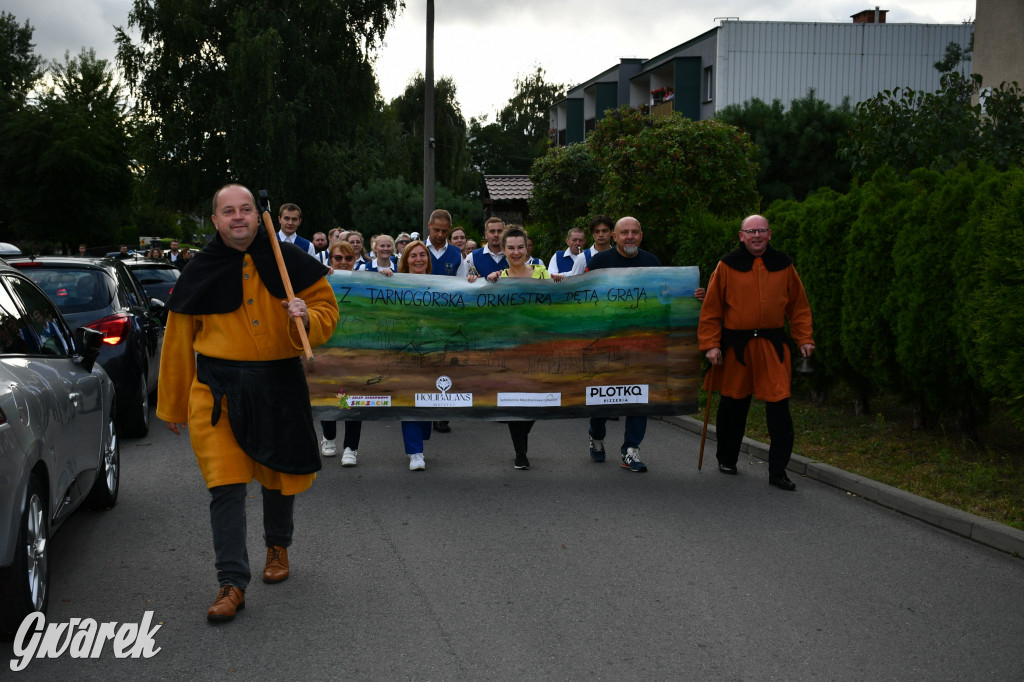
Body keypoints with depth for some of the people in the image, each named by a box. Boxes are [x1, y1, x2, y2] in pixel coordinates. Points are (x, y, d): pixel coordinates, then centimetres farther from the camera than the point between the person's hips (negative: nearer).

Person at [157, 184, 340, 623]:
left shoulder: (288, 262, 0)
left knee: (279, 475, 16)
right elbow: (178, 341, 9)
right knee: (226, 485, -9)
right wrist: (172, 406, 13)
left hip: (279, 384, 1)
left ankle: (277, 545, 44)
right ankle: (232, 583, -4)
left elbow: (327, 309, 7)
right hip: (219, 389, -1)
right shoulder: (201, 273, 2)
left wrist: (307, 317, -18)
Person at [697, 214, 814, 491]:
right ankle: (727, 459, 32)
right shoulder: (727, 266, -1)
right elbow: (711, 308, 2)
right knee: (733, 405, 10)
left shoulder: (783, 265, 6)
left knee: (779, 405, -7)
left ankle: (777, 471, 0)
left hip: (773, 345, 1)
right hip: (736, 345, -1)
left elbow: (799, 306, 14)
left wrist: (804, 338, 6)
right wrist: (710, 344, -5)